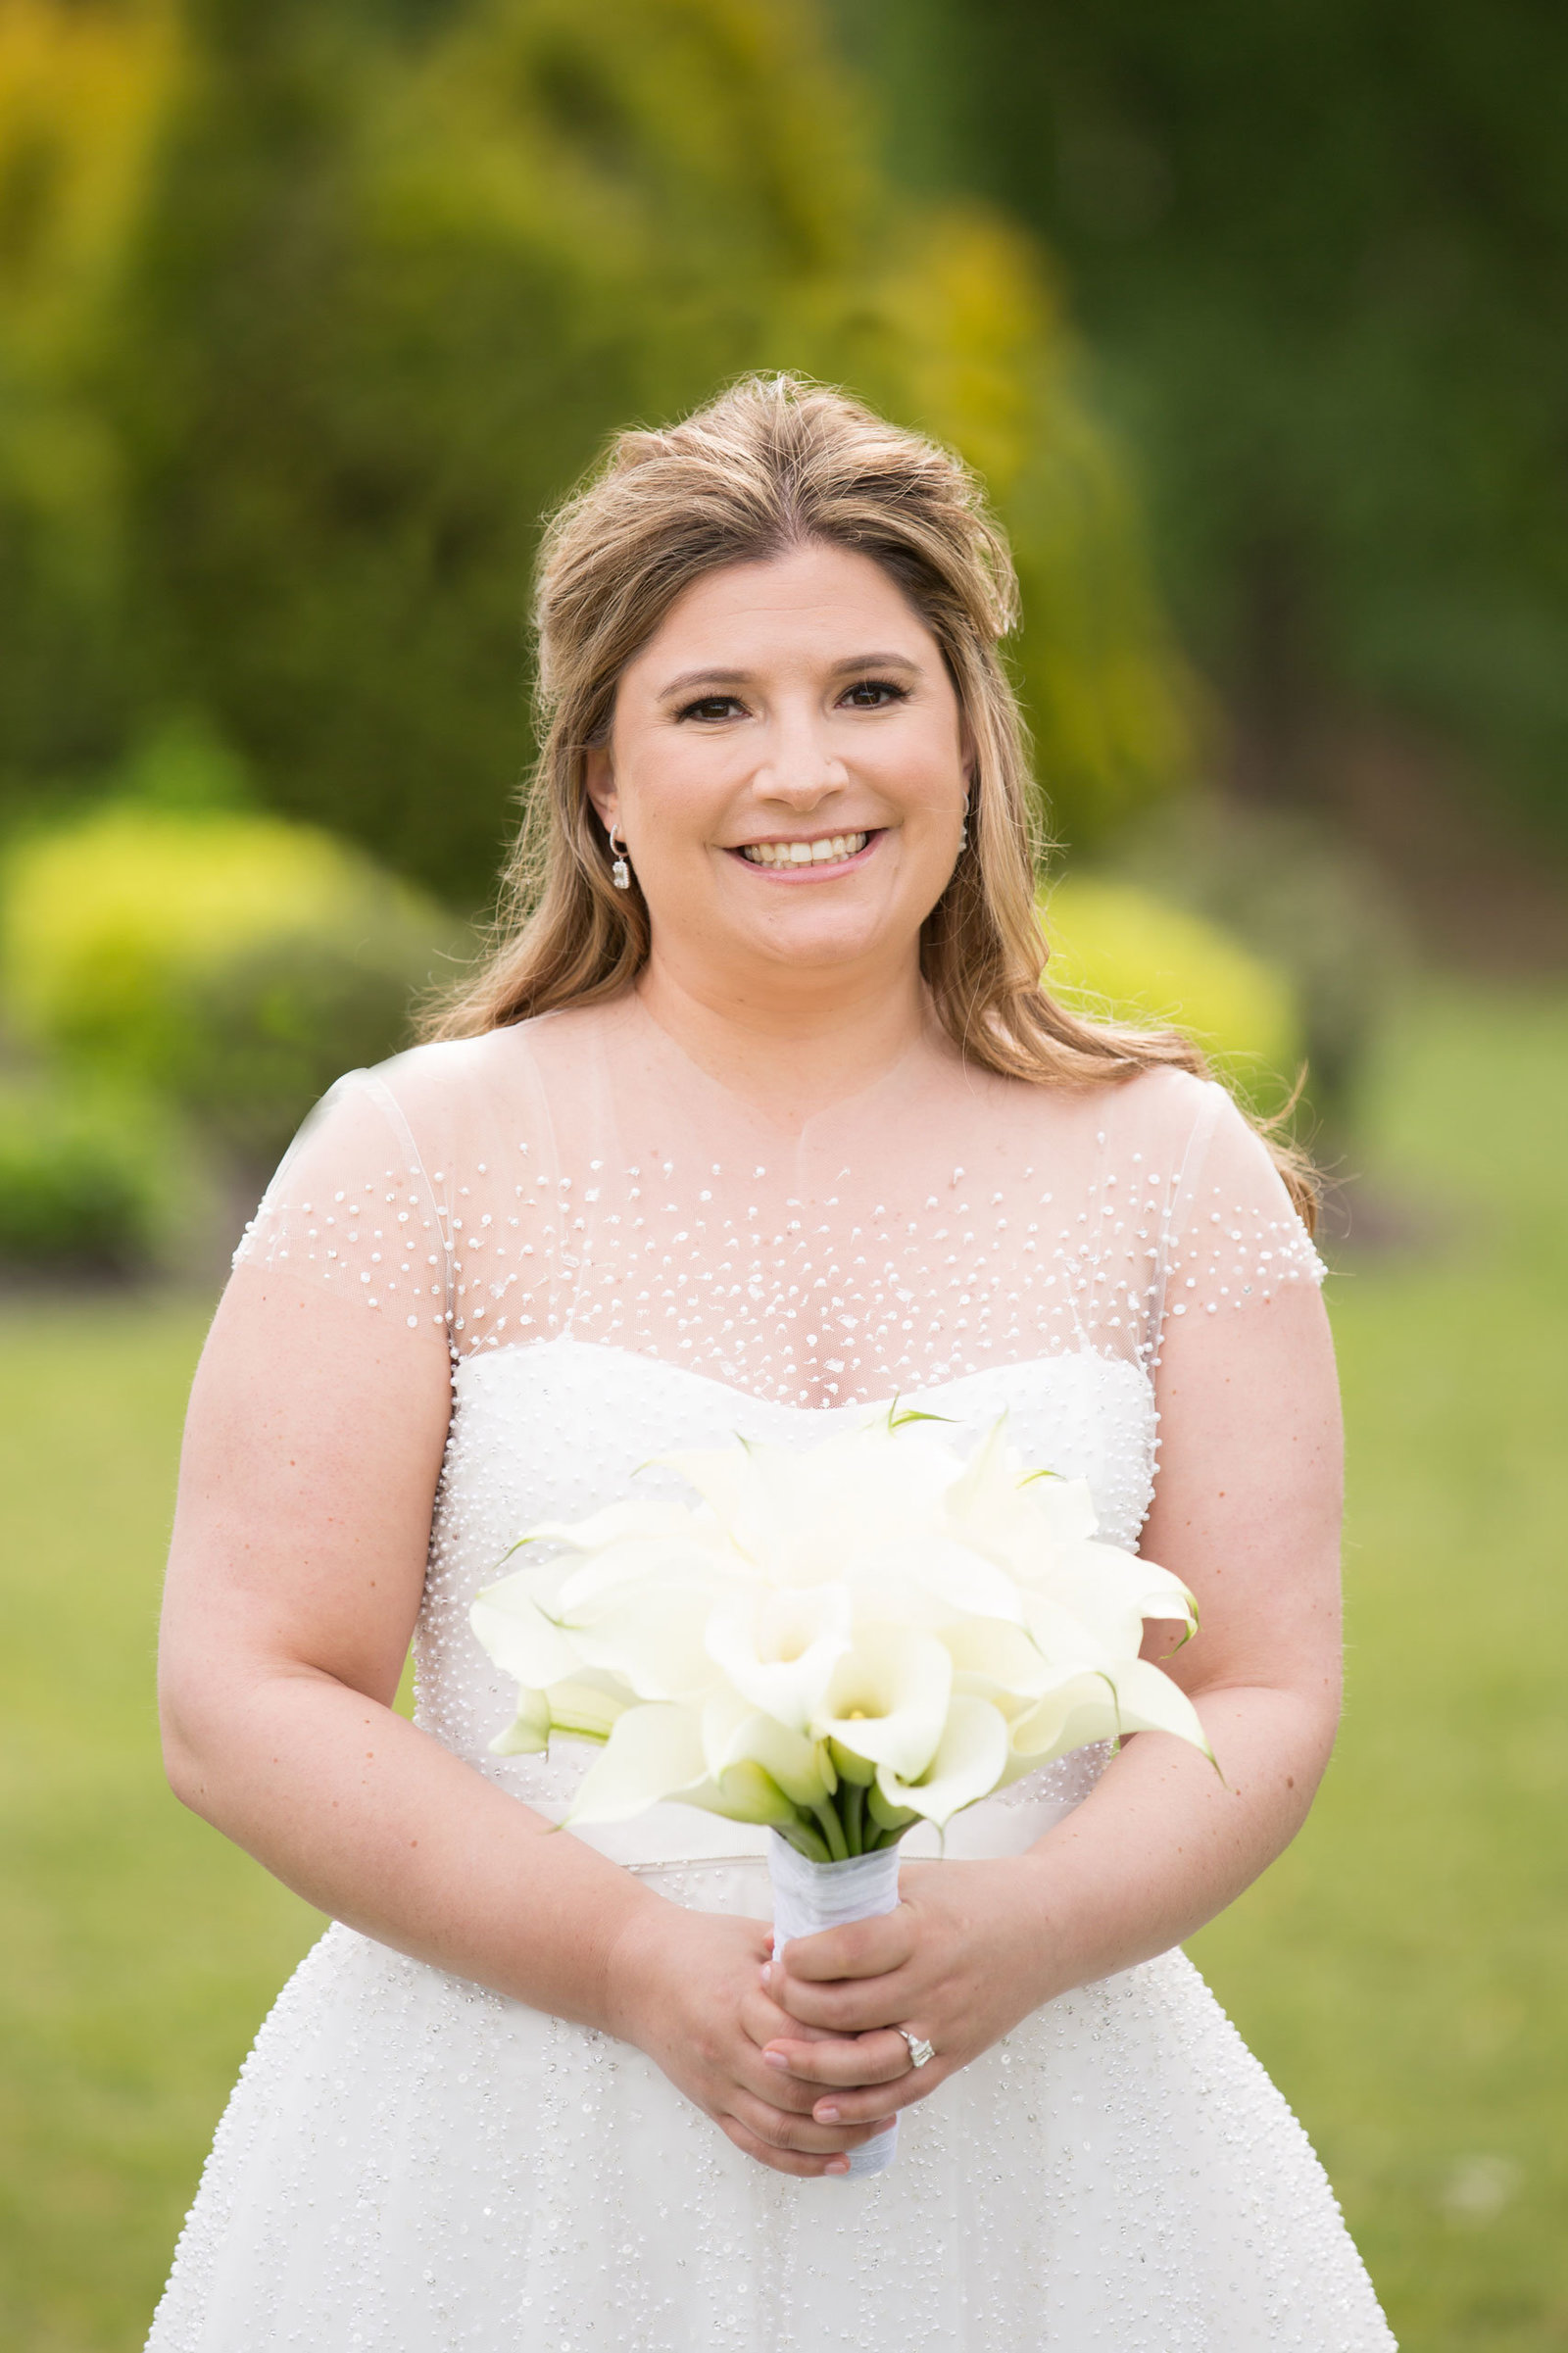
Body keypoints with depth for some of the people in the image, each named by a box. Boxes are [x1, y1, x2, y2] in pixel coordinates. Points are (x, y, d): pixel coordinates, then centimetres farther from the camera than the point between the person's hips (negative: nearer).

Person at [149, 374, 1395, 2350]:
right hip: (519, 2164, -1)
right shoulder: (418, 1156, 0)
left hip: (1043, 2158, 1)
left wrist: (1019, 1937, -16)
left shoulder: (1168, 1170, 5)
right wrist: (648, 1967, -16)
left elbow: (1263, 1698, 3)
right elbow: (247, 1703, -5)